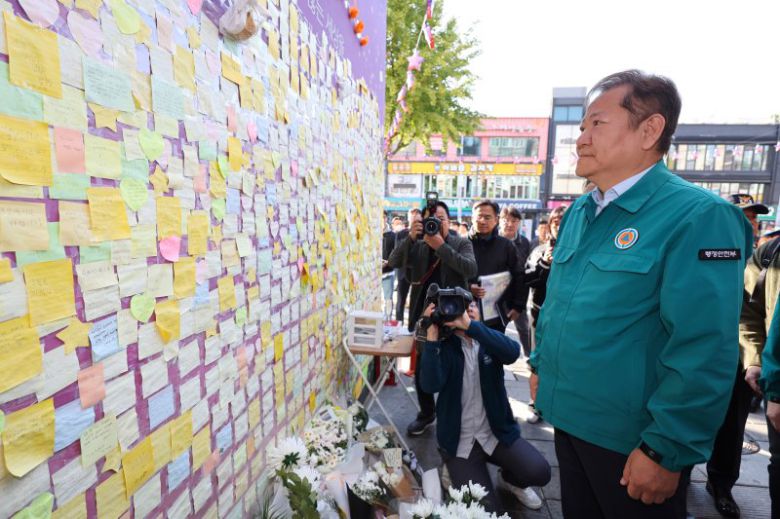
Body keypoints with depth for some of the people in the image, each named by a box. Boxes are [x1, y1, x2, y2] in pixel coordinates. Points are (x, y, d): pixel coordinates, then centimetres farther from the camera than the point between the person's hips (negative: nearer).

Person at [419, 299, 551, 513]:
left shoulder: (490, 342, 0)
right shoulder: (444, 348, -7)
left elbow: (512, 353, -25)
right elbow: (430, 385, -25)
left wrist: (469, 325, -33)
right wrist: (431, 336, -31)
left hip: (497, 432, 3)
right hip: (460, 441, -2)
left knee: (540, 472, -16)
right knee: (484, 510, -13)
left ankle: (509, 479, 18)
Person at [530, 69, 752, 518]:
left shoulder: (697, 216, -19)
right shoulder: (580, 212, 4)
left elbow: (704, 352, -22)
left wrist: (667, 451, -19)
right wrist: (541, 363, 13)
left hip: (633, 443, -7)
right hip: (568, 419, 7)